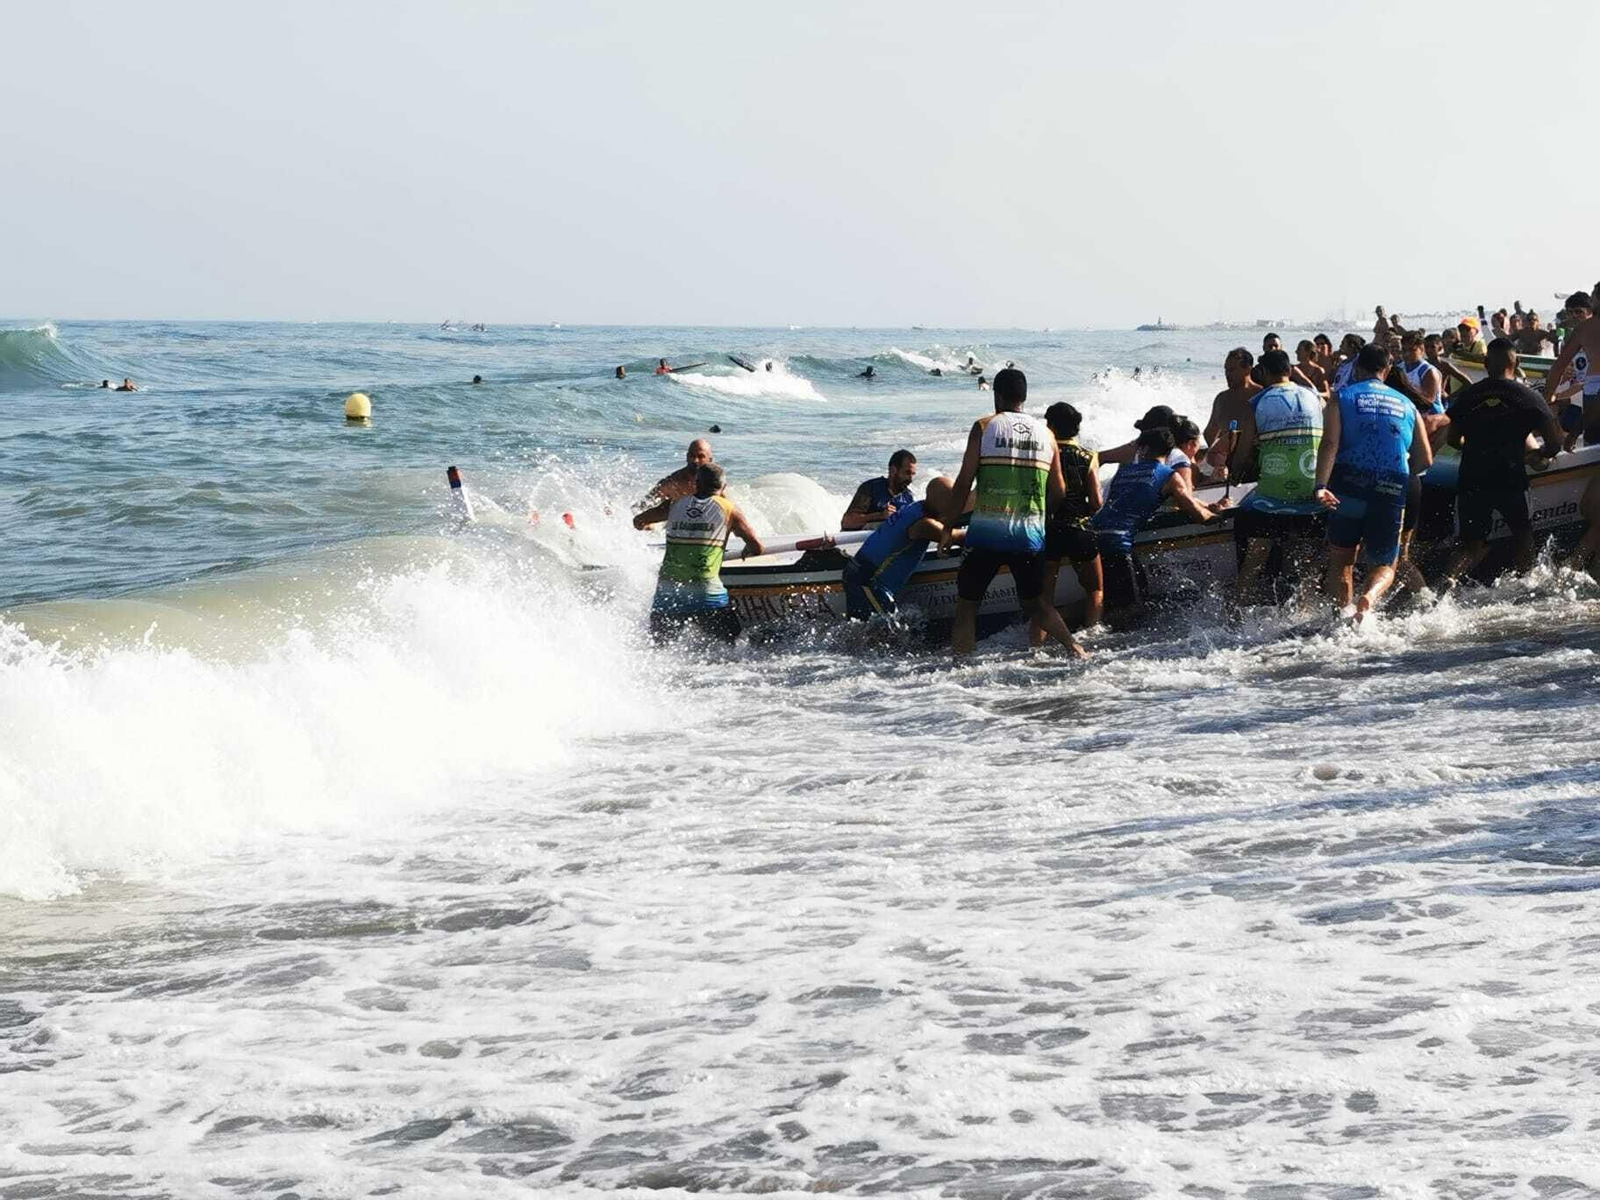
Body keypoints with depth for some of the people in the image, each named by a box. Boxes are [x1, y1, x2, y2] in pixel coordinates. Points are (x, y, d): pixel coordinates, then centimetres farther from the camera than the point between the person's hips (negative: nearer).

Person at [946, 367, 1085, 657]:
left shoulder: (984, 427, -2)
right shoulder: (1046, 434, 8)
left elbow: (964, 483, -4)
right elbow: (1058, 493, 11)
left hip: (987, 531, -3)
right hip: (1031, 534, 3)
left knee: (967, 603, 7)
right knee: (1035, 601, 21)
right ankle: (1074, 649, 10)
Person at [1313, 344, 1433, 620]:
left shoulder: (1343, 398, 6)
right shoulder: (1406, 405, 15)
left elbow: (1330, 444, -10)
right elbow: (1424, 460, 12)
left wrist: (1321, 486, -19)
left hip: (1349, 489, -1)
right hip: (1391, 493, 1)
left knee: (1341, 559, 17)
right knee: (1384, 566, 12)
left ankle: (1344, 607, -2)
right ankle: (1369, 598, -19)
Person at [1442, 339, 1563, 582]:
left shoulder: (1467, 396, 9)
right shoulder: (1528, 396, 3)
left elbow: (1453, 439, 16)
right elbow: (1555, 441, 0)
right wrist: (1543, 455, 22)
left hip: (1472, 480, 2)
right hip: (1509, 478, -2)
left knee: (1472, 544, 9)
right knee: (1522, 532, 25)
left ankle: (1449, 576, -17)